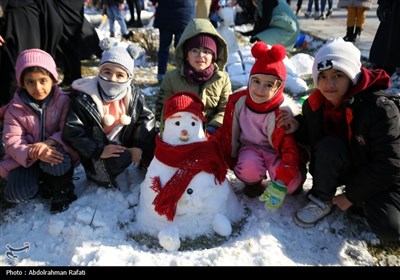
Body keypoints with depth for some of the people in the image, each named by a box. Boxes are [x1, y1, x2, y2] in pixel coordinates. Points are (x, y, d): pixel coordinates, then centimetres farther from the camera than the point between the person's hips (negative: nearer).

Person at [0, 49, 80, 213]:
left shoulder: (63, 101, -11)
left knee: (59, 161, -38)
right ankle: (44, 181, 10)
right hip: (26, 158, 1)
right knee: (15, 194, -20)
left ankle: (62, 190, -7)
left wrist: (50, 142, -36)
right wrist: (34, 153, -34)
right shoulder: (15, 108, -9)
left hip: (55, 151, -1)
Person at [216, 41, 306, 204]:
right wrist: (226, 161, 3)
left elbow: (290, 147, -21)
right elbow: (227, 133, 0)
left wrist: (288, 169, -39)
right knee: (248, 169, -33)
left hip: (276, 152, -1)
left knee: (288, 180, -28)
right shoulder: (237, 101, -12)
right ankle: (253, 182, 6)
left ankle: (294, 184, 12)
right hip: (250, 147, 2)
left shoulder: (283, 111, -22)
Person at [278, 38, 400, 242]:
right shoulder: (315, 105, -11)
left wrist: (352, 195, -16)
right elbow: (312, 138, 5)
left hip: (381, 178, -3)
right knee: (328, 146, -30)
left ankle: (365, 203, 8)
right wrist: (298, 127, -18)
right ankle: (321, 200, -9)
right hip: (345, 169, 3)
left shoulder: (380, 109, -26)